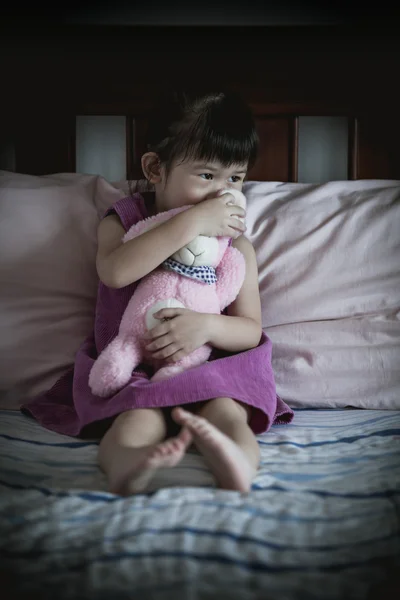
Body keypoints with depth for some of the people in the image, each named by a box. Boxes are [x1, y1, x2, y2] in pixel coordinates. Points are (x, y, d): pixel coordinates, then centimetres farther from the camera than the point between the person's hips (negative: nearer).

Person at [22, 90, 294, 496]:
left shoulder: (235, 243, 5)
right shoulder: (124, 219, 1)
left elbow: (251, 331, 1)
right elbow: (115, 272, -25)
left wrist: (207, 326, -23)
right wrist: (191, 223, -27)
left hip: (208, 367, 2)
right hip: (130, 368, -2)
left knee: (225, 413, -31)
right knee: (140, 422, -33)